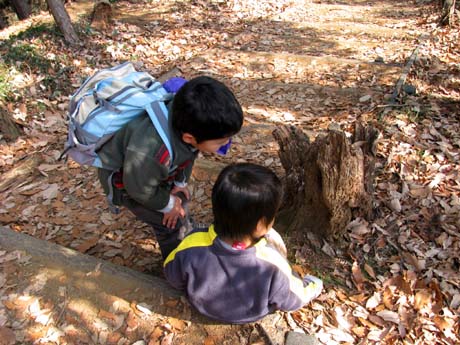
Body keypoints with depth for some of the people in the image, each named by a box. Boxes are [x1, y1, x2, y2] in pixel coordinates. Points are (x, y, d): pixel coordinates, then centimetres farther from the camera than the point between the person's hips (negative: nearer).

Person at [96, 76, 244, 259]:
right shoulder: (150, 154, -48)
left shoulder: (188, 120, -29)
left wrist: (181, 182, 4)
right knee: (170, 222, 0)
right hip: (124, 179, -6)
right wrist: (167, 205, -11)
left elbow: (188, 154, -6)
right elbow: (141, 190, -26)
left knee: (180, 197, 22)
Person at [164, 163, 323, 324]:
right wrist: (313, 287, 2)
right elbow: (294, 300, -20)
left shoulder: (191, 249, -39)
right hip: (253, 316, -1)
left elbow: (174, 279, -15)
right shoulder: (273, 266, -42)